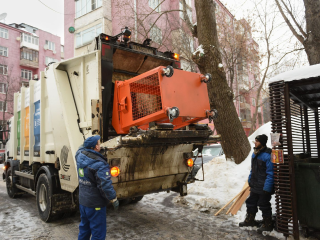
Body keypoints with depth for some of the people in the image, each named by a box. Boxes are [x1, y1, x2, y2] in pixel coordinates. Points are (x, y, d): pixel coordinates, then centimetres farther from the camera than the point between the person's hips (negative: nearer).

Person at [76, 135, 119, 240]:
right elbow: (105, 185, -27)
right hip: (95, 204, -8)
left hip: (82, 201, 8)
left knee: (84, 228, 25)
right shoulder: (100, 164, -26)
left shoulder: (80, 155, -2)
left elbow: (82, 147, 23)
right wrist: (114, 199, -16)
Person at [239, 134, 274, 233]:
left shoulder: (267, 156, -21)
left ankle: (267, 224, 23)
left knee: (264, 205, 5)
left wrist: (267, 188, -22)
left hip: (263, 188, -9)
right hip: (254, 187, 9)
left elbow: (270, 174, -22)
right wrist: (250, 181, 17)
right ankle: (250, 220, 35)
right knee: (251, 203, 18)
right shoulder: (255, 154, 8)